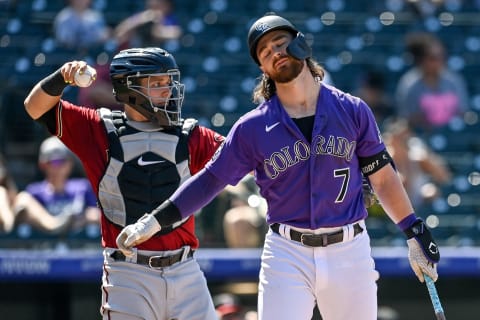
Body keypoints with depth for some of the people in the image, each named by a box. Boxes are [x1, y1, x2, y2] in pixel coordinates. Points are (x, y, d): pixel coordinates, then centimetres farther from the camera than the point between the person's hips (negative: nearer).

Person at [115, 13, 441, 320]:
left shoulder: (353, 111, 3)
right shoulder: (253, 127, 1)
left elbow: (382, 176, 9)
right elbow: (210, 179, 5)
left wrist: (415, 232, 7)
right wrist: (154, 221, -2)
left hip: (350, 252, 1)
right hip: (287, 255, -1)